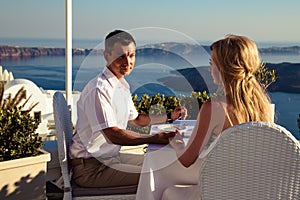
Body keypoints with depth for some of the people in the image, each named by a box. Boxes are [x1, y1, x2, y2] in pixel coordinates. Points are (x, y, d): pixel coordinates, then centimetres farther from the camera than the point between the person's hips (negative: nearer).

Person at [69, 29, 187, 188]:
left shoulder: (122, 86, 10)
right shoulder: (98, 89, -22)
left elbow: (137, 119, 25)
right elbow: (113, 135, -29)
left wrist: (169, 117, 16)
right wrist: (157, 138, -32)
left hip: (111, 156, 10)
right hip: (90, 167, -10)